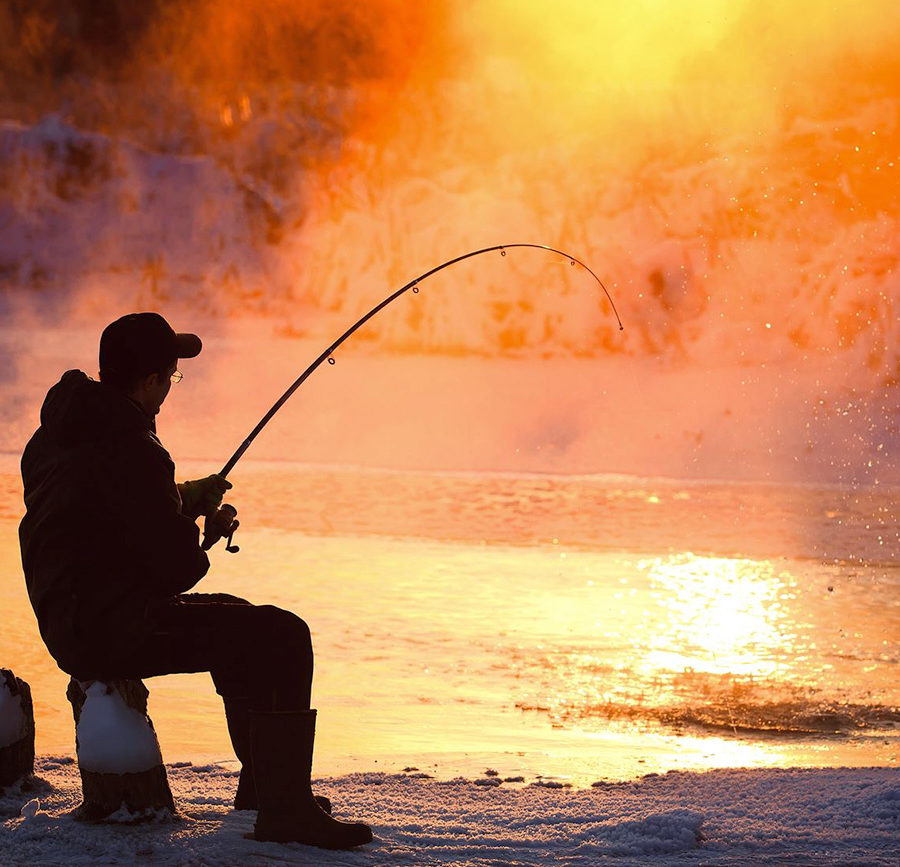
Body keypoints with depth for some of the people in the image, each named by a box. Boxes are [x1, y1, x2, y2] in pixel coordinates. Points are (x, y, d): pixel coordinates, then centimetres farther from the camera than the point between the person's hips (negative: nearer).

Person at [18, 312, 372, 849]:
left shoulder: (55, 433, 11)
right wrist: (196, 546, 3)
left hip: (67, 619, 11)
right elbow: (175, 568, -19)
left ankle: (263, 784, 34)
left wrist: (185, 499, 21)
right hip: (111, 627, -11)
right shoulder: (127, 448, -20)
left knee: (236, 620, 28)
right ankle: (285, 810, -15)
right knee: (281, 638, -15)